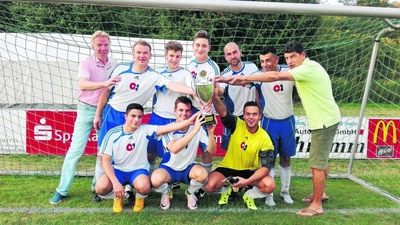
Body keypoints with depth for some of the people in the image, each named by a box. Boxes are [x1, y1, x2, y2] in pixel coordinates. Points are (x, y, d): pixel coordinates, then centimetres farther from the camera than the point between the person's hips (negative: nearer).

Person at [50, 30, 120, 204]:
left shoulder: (114, 65, 2)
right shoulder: (86, 63, -11)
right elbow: (83, 85, -31)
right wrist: (105, 83, -43)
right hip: (87, 110, -3)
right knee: (76, 149, -3)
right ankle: (62, 189, 7)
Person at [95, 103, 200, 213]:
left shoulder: (145, 130, -9)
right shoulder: (112, 134, -10)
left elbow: (166, 128, -23)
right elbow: (105, 161, -11)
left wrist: (189, 121, -37)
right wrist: (115, 182, -25)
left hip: (138, 170, 0)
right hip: (117, 170, 1)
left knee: (143, 187, -35)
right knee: (101, 187, -30)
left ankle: (139, 198, 6)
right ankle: (118, 197, 8)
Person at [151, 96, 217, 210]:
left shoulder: (198, 129, -10)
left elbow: (212, 151, -15)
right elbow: (174, 148, -38)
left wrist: (210, 132, -33)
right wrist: (194, 130, -44)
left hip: (188, 168, 2)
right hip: (169, 168, -2)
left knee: (203, 174, -32)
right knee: (156, 179, -35)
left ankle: (190, 193, 4)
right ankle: (165, 193, 5)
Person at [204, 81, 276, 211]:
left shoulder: (264, 138, -14)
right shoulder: (237, 125, -13)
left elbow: (266, 166, -16)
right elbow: (223, 112, -31)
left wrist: (247, 181, -29)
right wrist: (215, 96, -53)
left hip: (250, 171, 0)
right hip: (228, 168, 0)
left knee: (269, 185, -28)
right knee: (209, 186, -26)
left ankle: (249, 195, 8)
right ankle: (226, 190, 13)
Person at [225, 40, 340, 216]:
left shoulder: (309, 68, -22)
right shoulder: (307, 69, 11)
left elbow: (276, 76, -31)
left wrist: (246, 78, -30)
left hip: (325, 121, -10)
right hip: (324, 119, 10)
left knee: (316, 164, -5)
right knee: (321, 160, 22)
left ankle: (317, 206, 6)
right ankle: (319, 192, 38)